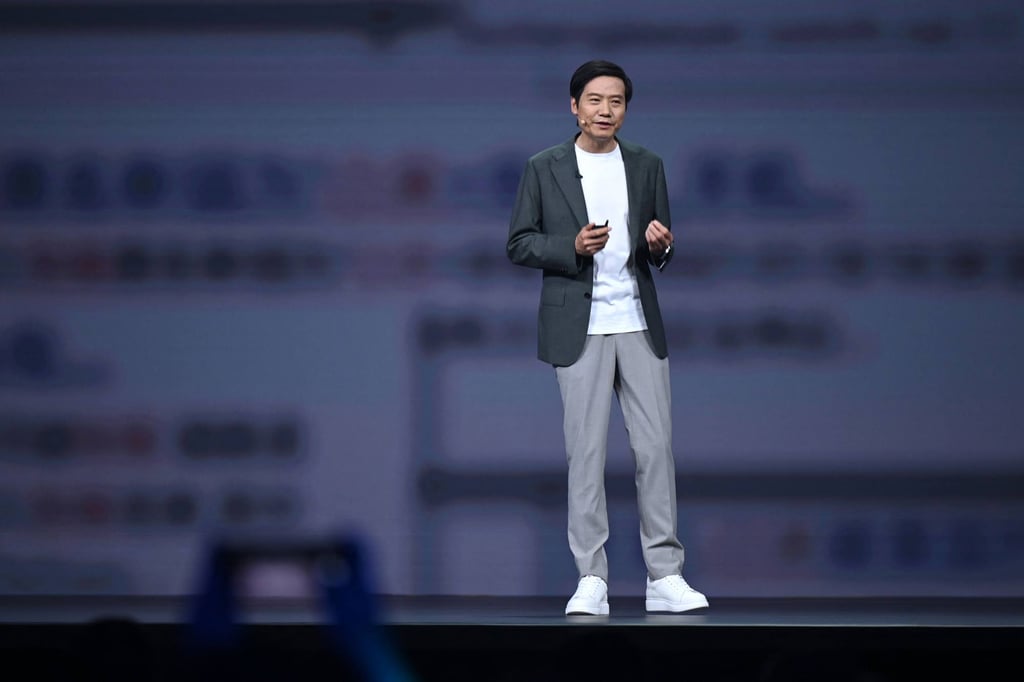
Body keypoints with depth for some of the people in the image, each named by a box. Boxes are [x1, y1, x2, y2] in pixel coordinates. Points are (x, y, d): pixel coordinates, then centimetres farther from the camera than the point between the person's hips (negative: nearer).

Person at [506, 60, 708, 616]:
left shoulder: (647, 166, 10)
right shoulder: (544, 169, 2)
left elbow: (660, 253, 15)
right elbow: (518, 245, 1)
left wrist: (661, 245, -9)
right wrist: (573, 247, -15)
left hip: (639, 325, 2)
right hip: (579, 329, -2)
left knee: (656, 447, -1)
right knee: (585, 451, -3)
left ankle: (665, 576, 2)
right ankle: (591, 580, 0)